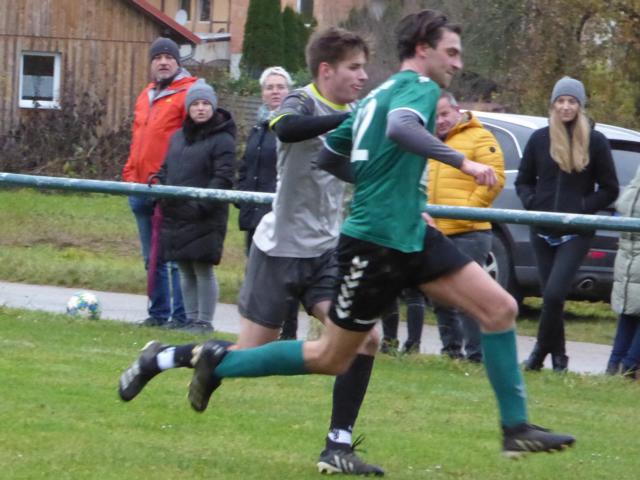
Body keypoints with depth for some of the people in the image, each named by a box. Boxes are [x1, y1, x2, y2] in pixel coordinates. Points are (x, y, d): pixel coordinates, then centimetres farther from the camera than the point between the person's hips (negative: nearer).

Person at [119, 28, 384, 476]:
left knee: (365, 339, -12)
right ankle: (157, 359, 25)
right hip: (281, 249, -6)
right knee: (251, 355, 0)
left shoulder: (351, 117, 8)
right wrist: (351, 118, -47)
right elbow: (286, 128, -41)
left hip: (325, 252, 6)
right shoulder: (302, 103, -14)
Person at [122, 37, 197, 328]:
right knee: (152, 257, 12)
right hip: (142, 186, 8)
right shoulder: (146, 96, 19)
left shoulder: (188, 93, -6)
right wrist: (130, 173, 16)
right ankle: (158, 312, 18)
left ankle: (180, 315, -6)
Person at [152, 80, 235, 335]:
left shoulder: (222, 140, -6)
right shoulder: (177, 137, 16)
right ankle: (191, 318, 18)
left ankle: (205, 321, 2)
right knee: (185, 269, 11)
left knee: (202, 267, -4)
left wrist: (201, 205, -22)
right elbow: (165, 170, 21)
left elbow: (223, 179, -13)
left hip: (205, 218, -7)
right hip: (175, 215, 7)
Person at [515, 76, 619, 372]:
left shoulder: (595, 142, -1)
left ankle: (542, 349, 1)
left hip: (576, 233, -3)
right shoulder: (540, 139, 5)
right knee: (550, 295, 5)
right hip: (542, 231, 3)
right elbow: (523, 181, 14)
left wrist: (582, 208, -11)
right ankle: (558, 357, 19)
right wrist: (531, 203, -6)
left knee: (554, 292, -16)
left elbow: (609, 190, 3)